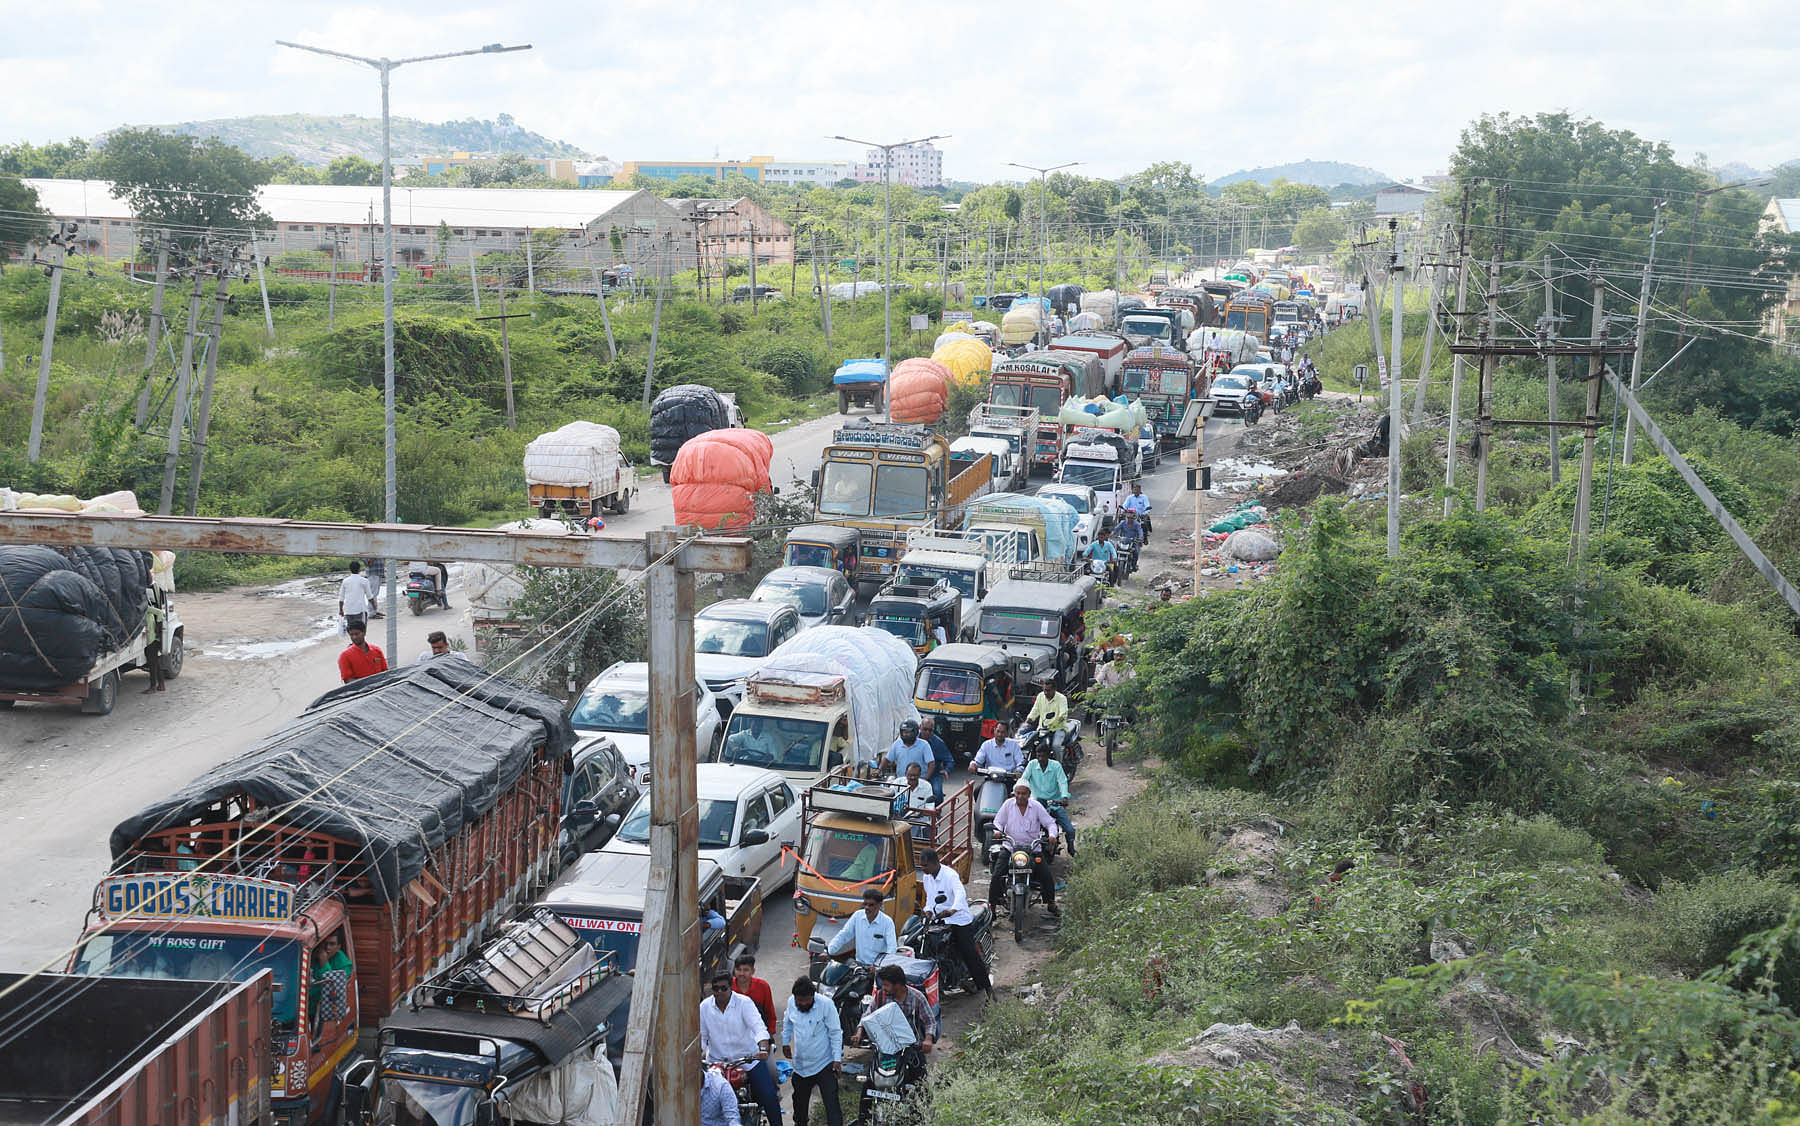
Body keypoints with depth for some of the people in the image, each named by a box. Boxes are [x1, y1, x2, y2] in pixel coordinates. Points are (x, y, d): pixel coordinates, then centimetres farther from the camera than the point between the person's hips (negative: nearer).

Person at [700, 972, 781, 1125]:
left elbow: (759, 1027, -21)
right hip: (716, 1063, 2)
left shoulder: (744, 1003, -9)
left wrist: (763, 1049, -38)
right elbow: (701, 1036, 6)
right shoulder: (705, 1007, 1)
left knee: (769, 1097, -9)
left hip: (749, 1059, -2)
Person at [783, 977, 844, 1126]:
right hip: (800, 1065, 5)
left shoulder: (826, 1005, -19)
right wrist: (785, 1042, 20)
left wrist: (837, 1058, -14)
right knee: (800, 1102, 21)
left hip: (824, 1065, -5)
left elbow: (835, 1032, -12)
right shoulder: (791, 1002, -5)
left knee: (832, 1102, -11)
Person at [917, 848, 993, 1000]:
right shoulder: (926, 877, 7)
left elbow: (960, 893, -36)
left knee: (970, 954, -9)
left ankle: (986, 986, 0)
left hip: (960, 920, -7)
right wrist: (928, 910, 2)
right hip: (939, 920, 7)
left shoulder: (950, 875, -19)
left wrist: (953, 910, -54)